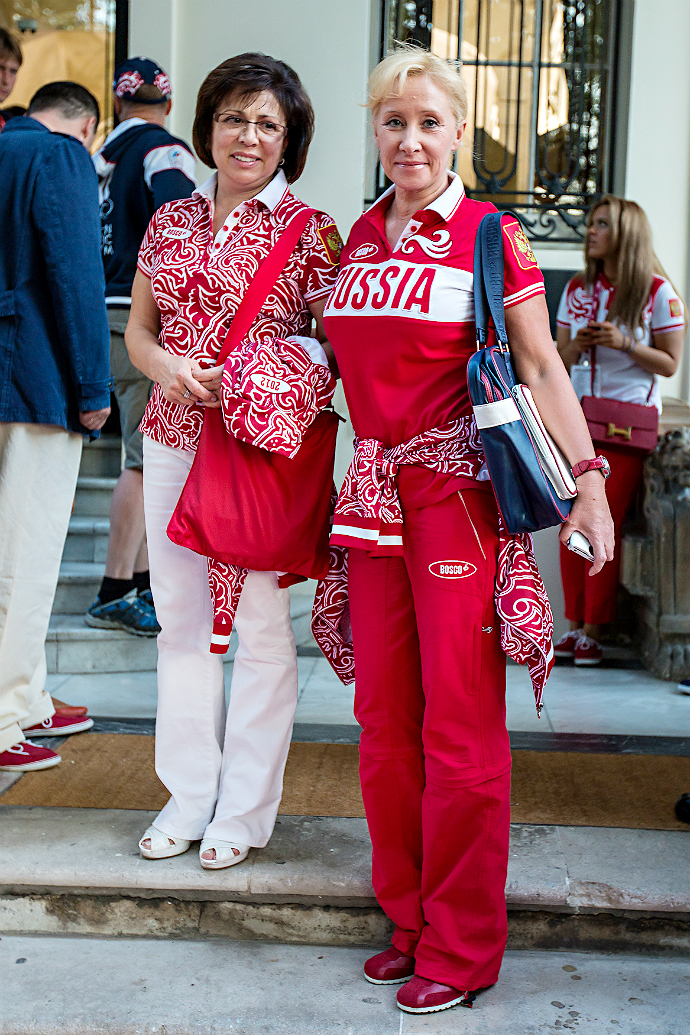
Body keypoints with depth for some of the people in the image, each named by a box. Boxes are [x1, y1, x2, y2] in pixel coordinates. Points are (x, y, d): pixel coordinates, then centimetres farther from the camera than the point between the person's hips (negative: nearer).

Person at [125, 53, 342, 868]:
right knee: (180, 619, 10)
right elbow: (138, 327, 15)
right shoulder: (169, 223, 12)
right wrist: (166, 364, -7)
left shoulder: (309, 231, -1)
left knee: (261, 623, 1)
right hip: (172, 441, 5)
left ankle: (244, 809, 16)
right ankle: (188, 797, 25)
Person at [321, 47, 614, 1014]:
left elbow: (541, 365, -8)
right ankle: (409, 918, 26)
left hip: (459, 491, -6)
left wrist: (588, 480, -16)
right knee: (385, 718, 10)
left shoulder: (490, 235, -2)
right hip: (374, 491, 6)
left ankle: (462, 947, 14)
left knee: (459, 725, -1)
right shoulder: (361, 236, 14)